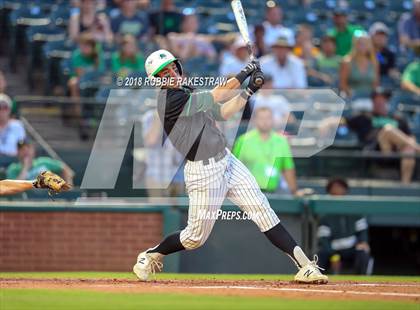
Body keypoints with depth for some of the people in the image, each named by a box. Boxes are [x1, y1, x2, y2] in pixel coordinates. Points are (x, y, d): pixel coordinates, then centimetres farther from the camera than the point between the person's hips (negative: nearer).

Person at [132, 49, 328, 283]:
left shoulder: (185, 94, 13)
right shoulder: (169, 100, -16)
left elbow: (223, 113, 13)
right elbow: (215, 97, -20)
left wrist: (249, 90, 2)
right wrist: (244, 75, -13)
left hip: (227, 161, 8)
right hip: (204, 173, -8)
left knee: (262, 209, -4)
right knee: (196, 237, 2)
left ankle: (304, 265, -8)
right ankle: (150, 256, 28)